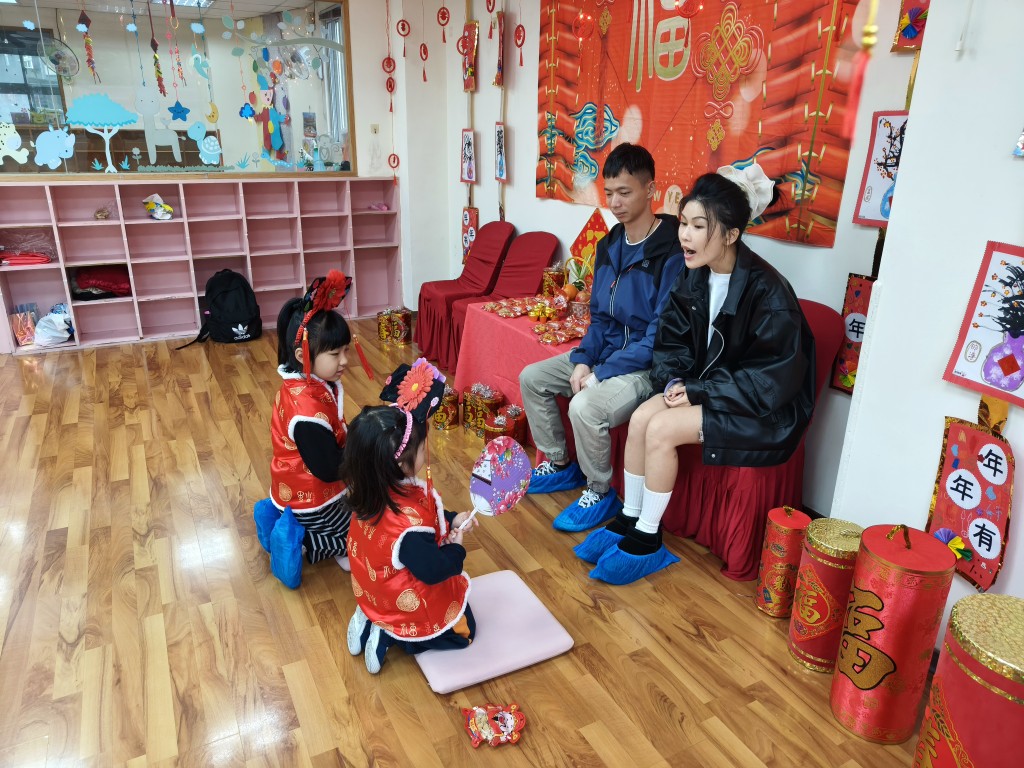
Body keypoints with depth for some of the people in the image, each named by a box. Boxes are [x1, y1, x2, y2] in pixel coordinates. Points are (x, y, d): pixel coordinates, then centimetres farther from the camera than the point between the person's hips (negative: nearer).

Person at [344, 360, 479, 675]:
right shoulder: (409, 522, -41)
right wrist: (456, 548, -11)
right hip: (408, 606, -7)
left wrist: (450, 519, -4)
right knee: (463, 632, 15)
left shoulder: (373, 491, -15)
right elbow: (433, 570, -28)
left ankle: (371, 620, 16)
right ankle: (389, 635, 5)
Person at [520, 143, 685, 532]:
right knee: (531, 378, 5)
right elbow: (599, 316, 11)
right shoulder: (609, 245, 6)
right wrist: (582, 360, -7)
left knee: (585, 407, -31)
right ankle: (561, 465, 21)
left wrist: (602, 373, -23)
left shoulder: (672, 253, -20)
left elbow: (661, 336, -23)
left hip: (648, 365, -9)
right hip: (605, 353, 9)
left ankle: (601, 493, -3)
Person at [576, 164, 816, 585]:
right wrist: (674, 380, -10)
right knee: (640, 418, -15)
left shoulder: (766, 291, -23)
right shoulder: (694, 278, -1)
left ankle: (647, 541, -4)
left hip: (763, 408, -7)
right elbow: (672, 341, 10)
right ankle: (630, 519, 2)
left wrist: (699, 392, -21)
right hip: (706, 387, 7)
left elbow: (774, 378, -22)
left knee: (661, 429, -22)